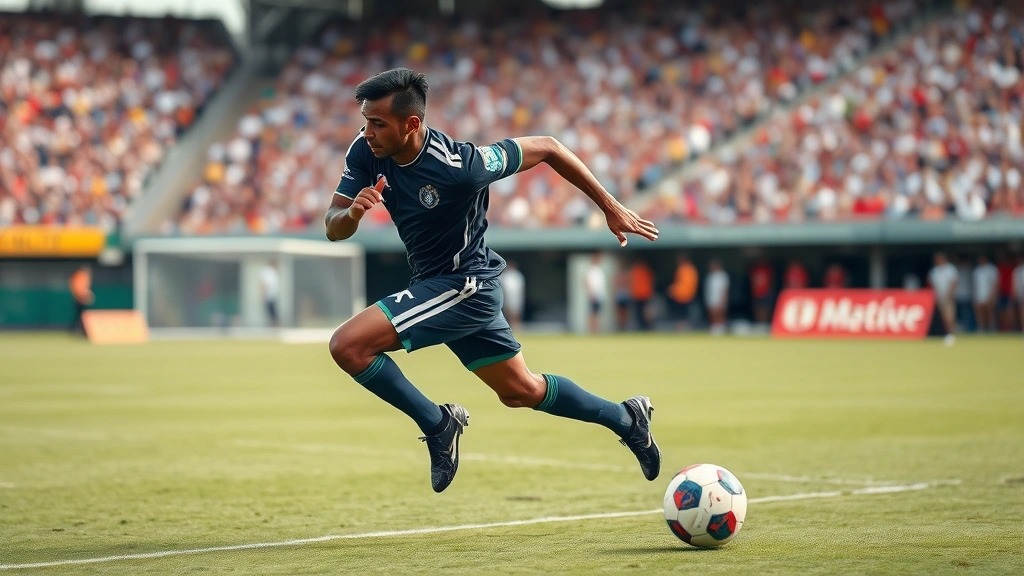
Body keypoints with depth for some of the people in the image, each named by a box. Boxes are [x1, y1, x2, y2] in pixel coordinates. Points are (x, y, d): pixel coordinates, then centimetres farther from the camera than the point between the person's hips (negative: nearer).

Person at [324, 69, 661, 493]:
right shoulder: (366, 152, -11)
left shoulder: (458, 166, -29)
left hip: (464, 286, -8)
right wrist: (352, 211, -33)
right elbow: (334, 229, -8)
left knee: (348, 346, -21)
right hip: (434, 282, 8)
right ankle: (626, 420, 41)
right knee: (521, 391, 23)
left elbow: (546, 148, -16)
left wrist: (612, 209, -9)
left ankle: (437, 424, -4)